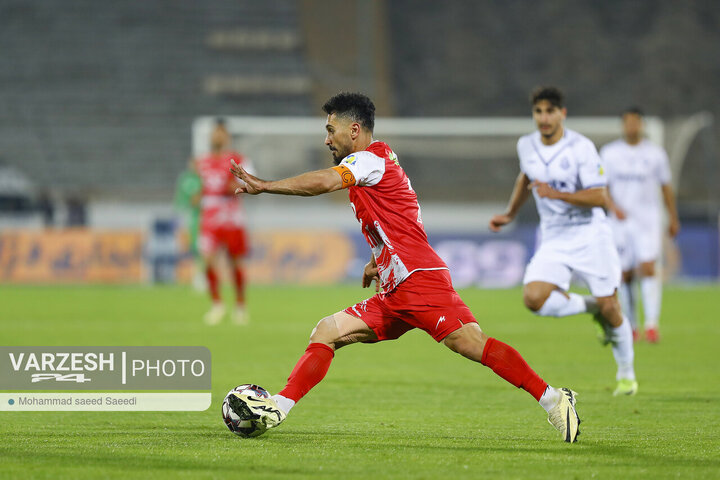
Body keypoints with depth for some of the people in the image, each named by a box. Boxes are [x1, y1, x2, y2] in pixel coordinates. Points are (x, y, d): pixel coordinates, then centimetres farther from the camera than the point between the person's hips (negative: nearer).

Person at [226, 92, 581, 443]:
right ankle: (278, 407, 0)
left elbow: (326, 181, -24)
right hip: (394, 295, 10)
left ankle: (551, 399, -19)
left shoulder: (370, 159, -5)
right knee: (326, 333, 4)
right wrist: (377, 262, 36)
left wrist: (265, 186, -21)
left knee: (471, 344, -21)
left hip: (420, 279, -10)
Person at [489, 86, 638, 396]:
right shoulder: (526, 146, 2)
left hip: (589, 236, -4)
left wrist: (556, 194, -27)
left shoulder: (581, 148, -13)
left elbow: (600, 197, -18)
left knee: (609, 308, -4)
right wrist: (510, 214, 25)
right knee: (534, 298, -20)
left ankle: (626, 373, 21)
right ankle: (589, 307, 8)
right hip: (553, 241, 4)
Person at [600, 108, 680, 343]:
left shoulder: (655, 153, 5)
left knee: (648, 268, -18)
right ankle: (630, 327, 16)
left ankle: (651, 323, -21)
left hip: (648, 220, -1)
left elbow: (666, 188, 13)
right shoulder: (609, 153, 4)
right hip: (620, 221, 1)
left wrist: (673, 218, 15)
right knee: (625, 275, 3)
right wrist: (613, 206, -16)